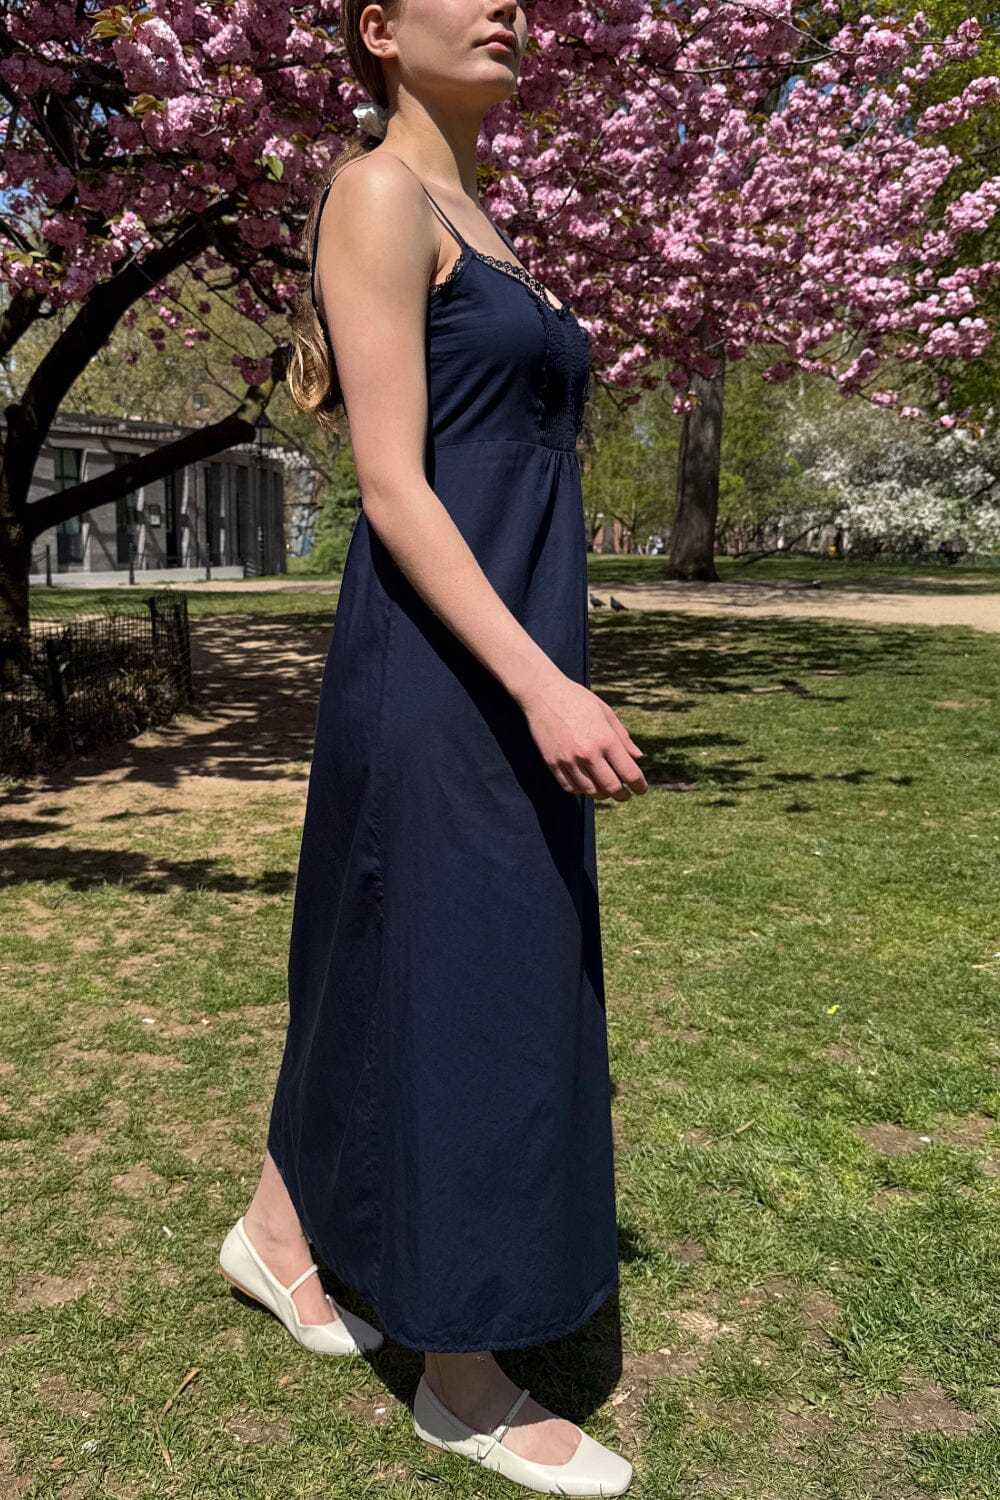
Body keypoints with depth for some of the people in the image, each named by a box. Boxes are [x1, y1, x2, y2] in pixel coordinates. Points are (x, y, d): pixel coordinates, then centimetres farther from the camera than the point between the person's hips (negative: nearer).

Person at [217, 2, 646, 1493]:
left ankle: (279, 1231, 38)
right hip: (440, 678, -9)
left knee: (383, 967, 18)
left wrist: (554, 681, 20)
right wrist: (541, 685, -24)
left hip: (510, 667, 9)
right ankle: (464, 1380, 19)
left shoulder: (483, 231, 20)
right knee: (460, 998, 0)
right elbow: (392, 486, -16)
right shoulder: (376, 197, -7)